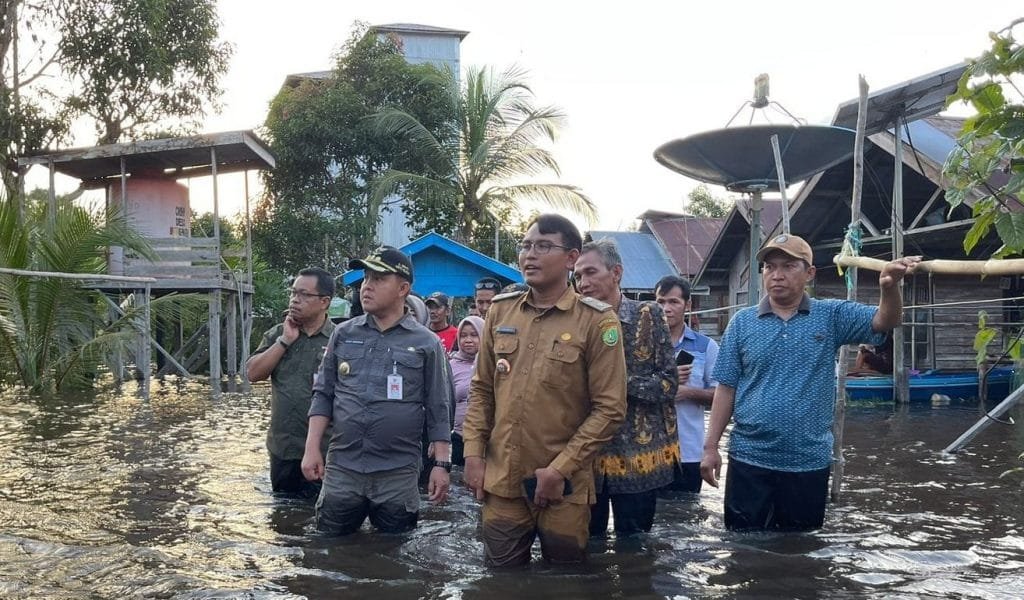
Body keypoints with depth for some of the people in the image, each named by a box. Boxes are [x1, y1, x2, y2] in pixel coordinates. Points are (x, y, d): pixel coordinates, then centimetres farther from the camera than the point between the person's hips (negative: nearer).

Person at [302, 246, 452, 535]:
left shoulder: (426, 343, -1)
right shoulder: (343, 334, 6)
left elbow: (437, 410, 1)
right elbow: (323, 394, 8)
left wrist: (441, 464, -4)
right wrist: (312, 447, 0)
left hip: (398, 474, -2)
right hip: (341, 469, 2)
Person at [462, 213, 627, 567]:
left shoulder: (597, 321, -7)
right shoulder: (500, 311, 6)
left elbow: (609, 408, -9)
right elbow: (482, 389, 13)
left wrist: (561, 468, -13)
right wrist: (473, 453, 3)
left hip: (563, 488, -3)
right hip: (500, 482, 3)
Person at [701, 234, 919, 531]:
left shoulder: (831, 316, 0)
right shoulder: (742, 322, 2)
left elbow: (885, 321, -12)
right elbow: (726, 389, 2)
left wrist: (889, 287, -34)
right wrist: (711, 446, -2)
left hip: (809, 462, 0)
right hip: (749, 460, 0)